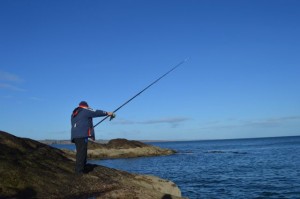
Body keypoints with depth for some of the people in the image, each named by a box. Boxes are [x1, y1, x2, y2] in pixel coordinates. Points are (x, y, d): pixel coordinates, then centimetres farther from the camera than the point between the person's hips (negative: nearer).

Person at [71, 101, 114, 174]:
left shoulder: (73, 114, 25)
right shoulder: (85, 111, 2)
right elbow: (97, 112, 6)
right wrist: (107, 113, 18)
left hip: (75, 136, 8)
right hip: (82, 135, -8)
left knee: (80, 153, 10)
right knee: (82, 153, -10)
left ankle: (78, 170, 10)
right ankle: (79, 171, -14)